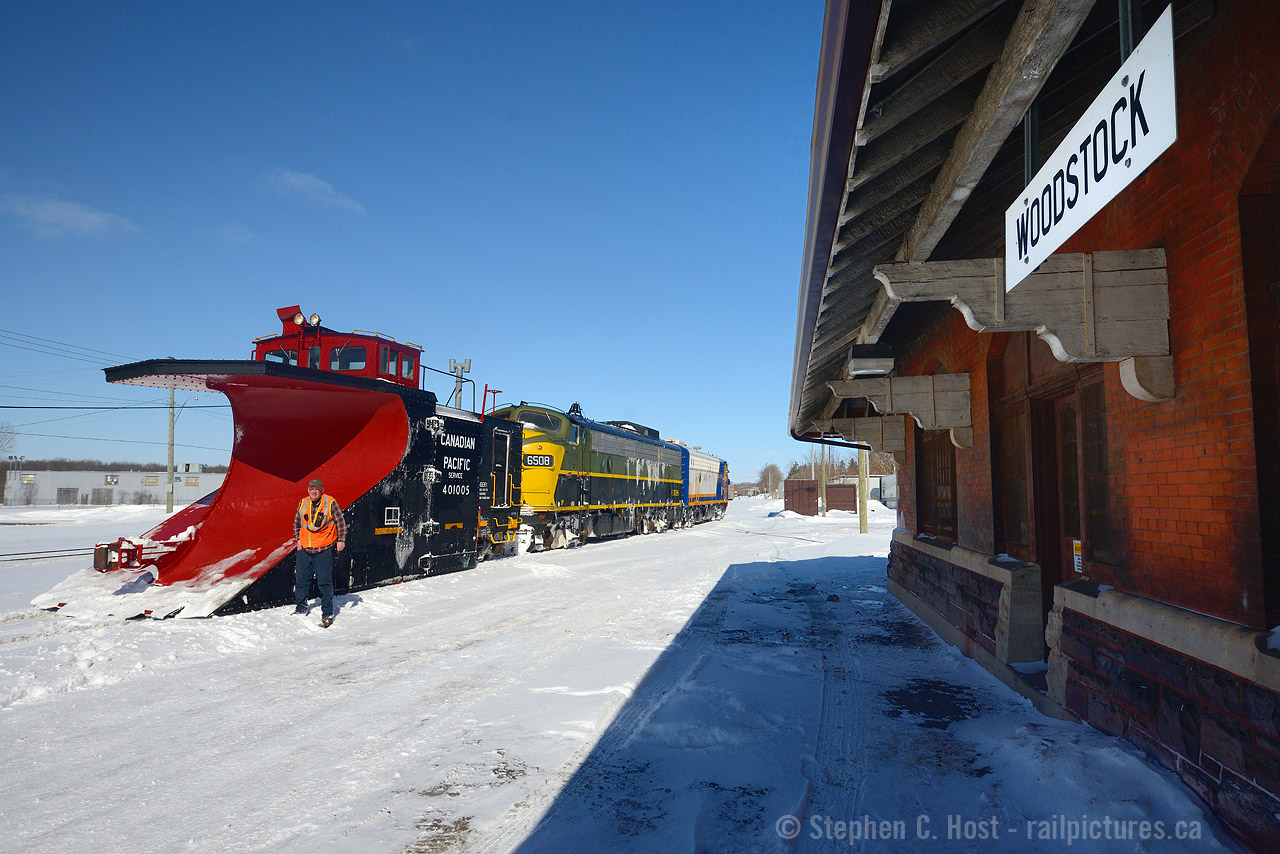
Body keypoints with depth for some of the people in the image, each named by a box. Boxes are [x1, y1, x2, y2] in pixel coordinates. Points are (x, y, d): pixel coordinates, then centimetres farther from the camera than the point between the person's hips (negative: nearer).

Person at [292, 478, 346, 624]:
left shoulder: (330, 503, -6)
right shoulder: (302, 504, 6)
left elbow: (341, 522, 0)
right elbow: (296, 523, 19)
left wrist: (341, 540, -5)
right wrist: (297, 539, 11)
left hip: (323, 550, -4)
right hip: (304, 549, 4)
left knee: (325, 582, -3)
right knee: (301, 580, 12)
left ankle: (327, 613, 5)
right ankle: (300, 609, 28)